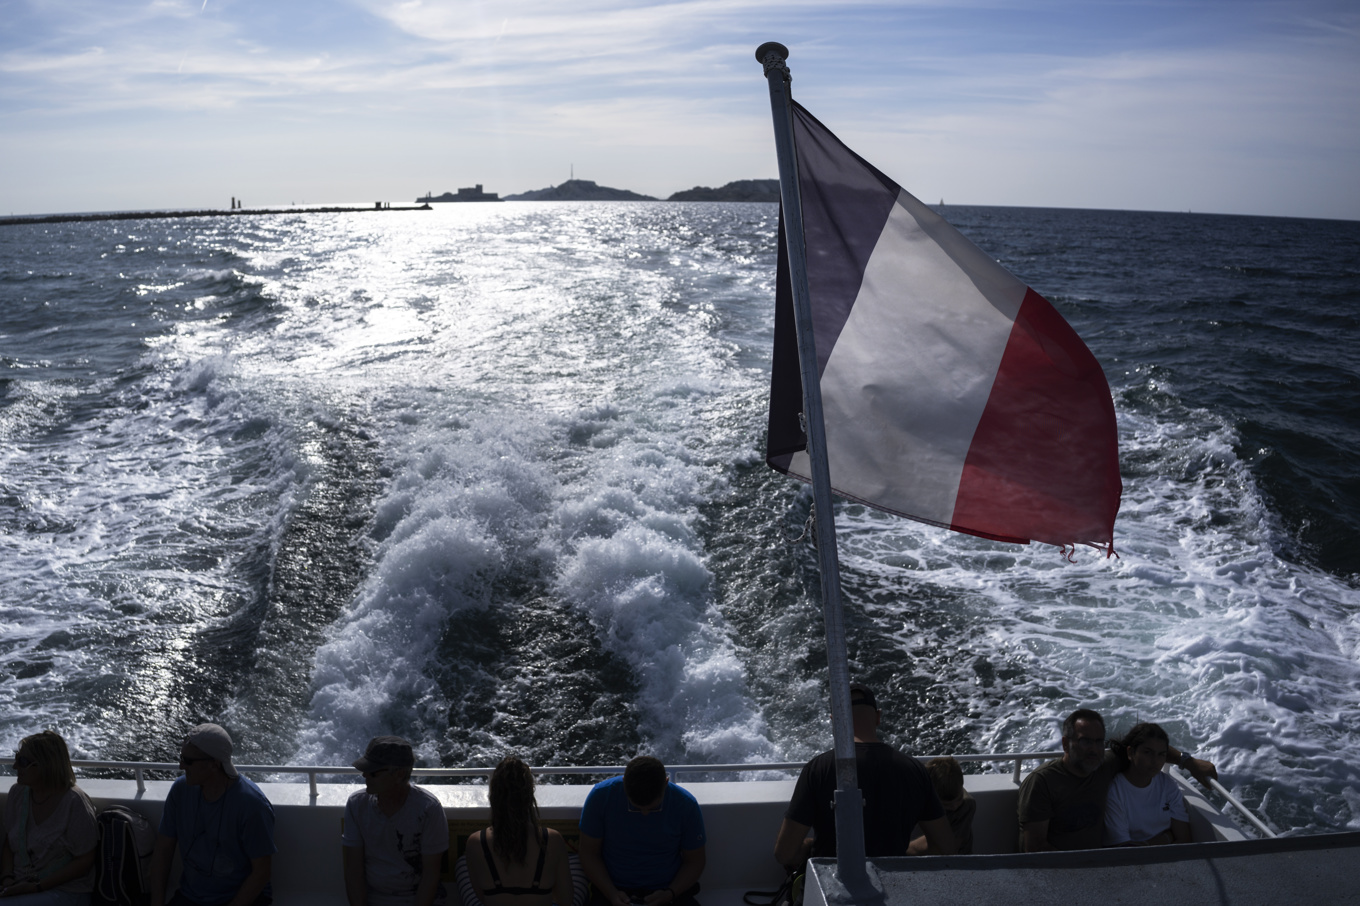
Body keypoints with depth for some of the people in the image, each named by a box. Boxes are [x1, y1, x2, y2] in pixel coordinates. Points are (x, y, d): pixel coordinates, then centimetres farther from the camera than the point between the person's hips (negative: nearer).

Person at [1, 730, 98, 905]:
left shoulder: (74, 803, -16)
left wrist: (37, 887, -16)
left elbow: (84, 861, -12)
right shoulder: (17, 793, 5)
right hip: (18, 885, 7)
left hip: (64, 892, -7)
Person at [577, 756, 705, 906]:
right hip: (613, 889, -1)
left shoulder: (686, 805, -9)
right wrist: (611, 894, -14)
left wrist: (669, 894, -12)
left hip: (671, 892, 1)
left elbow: (694, 861, 3)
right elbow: (589, 853, -1)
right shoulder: (601, 796, -10)